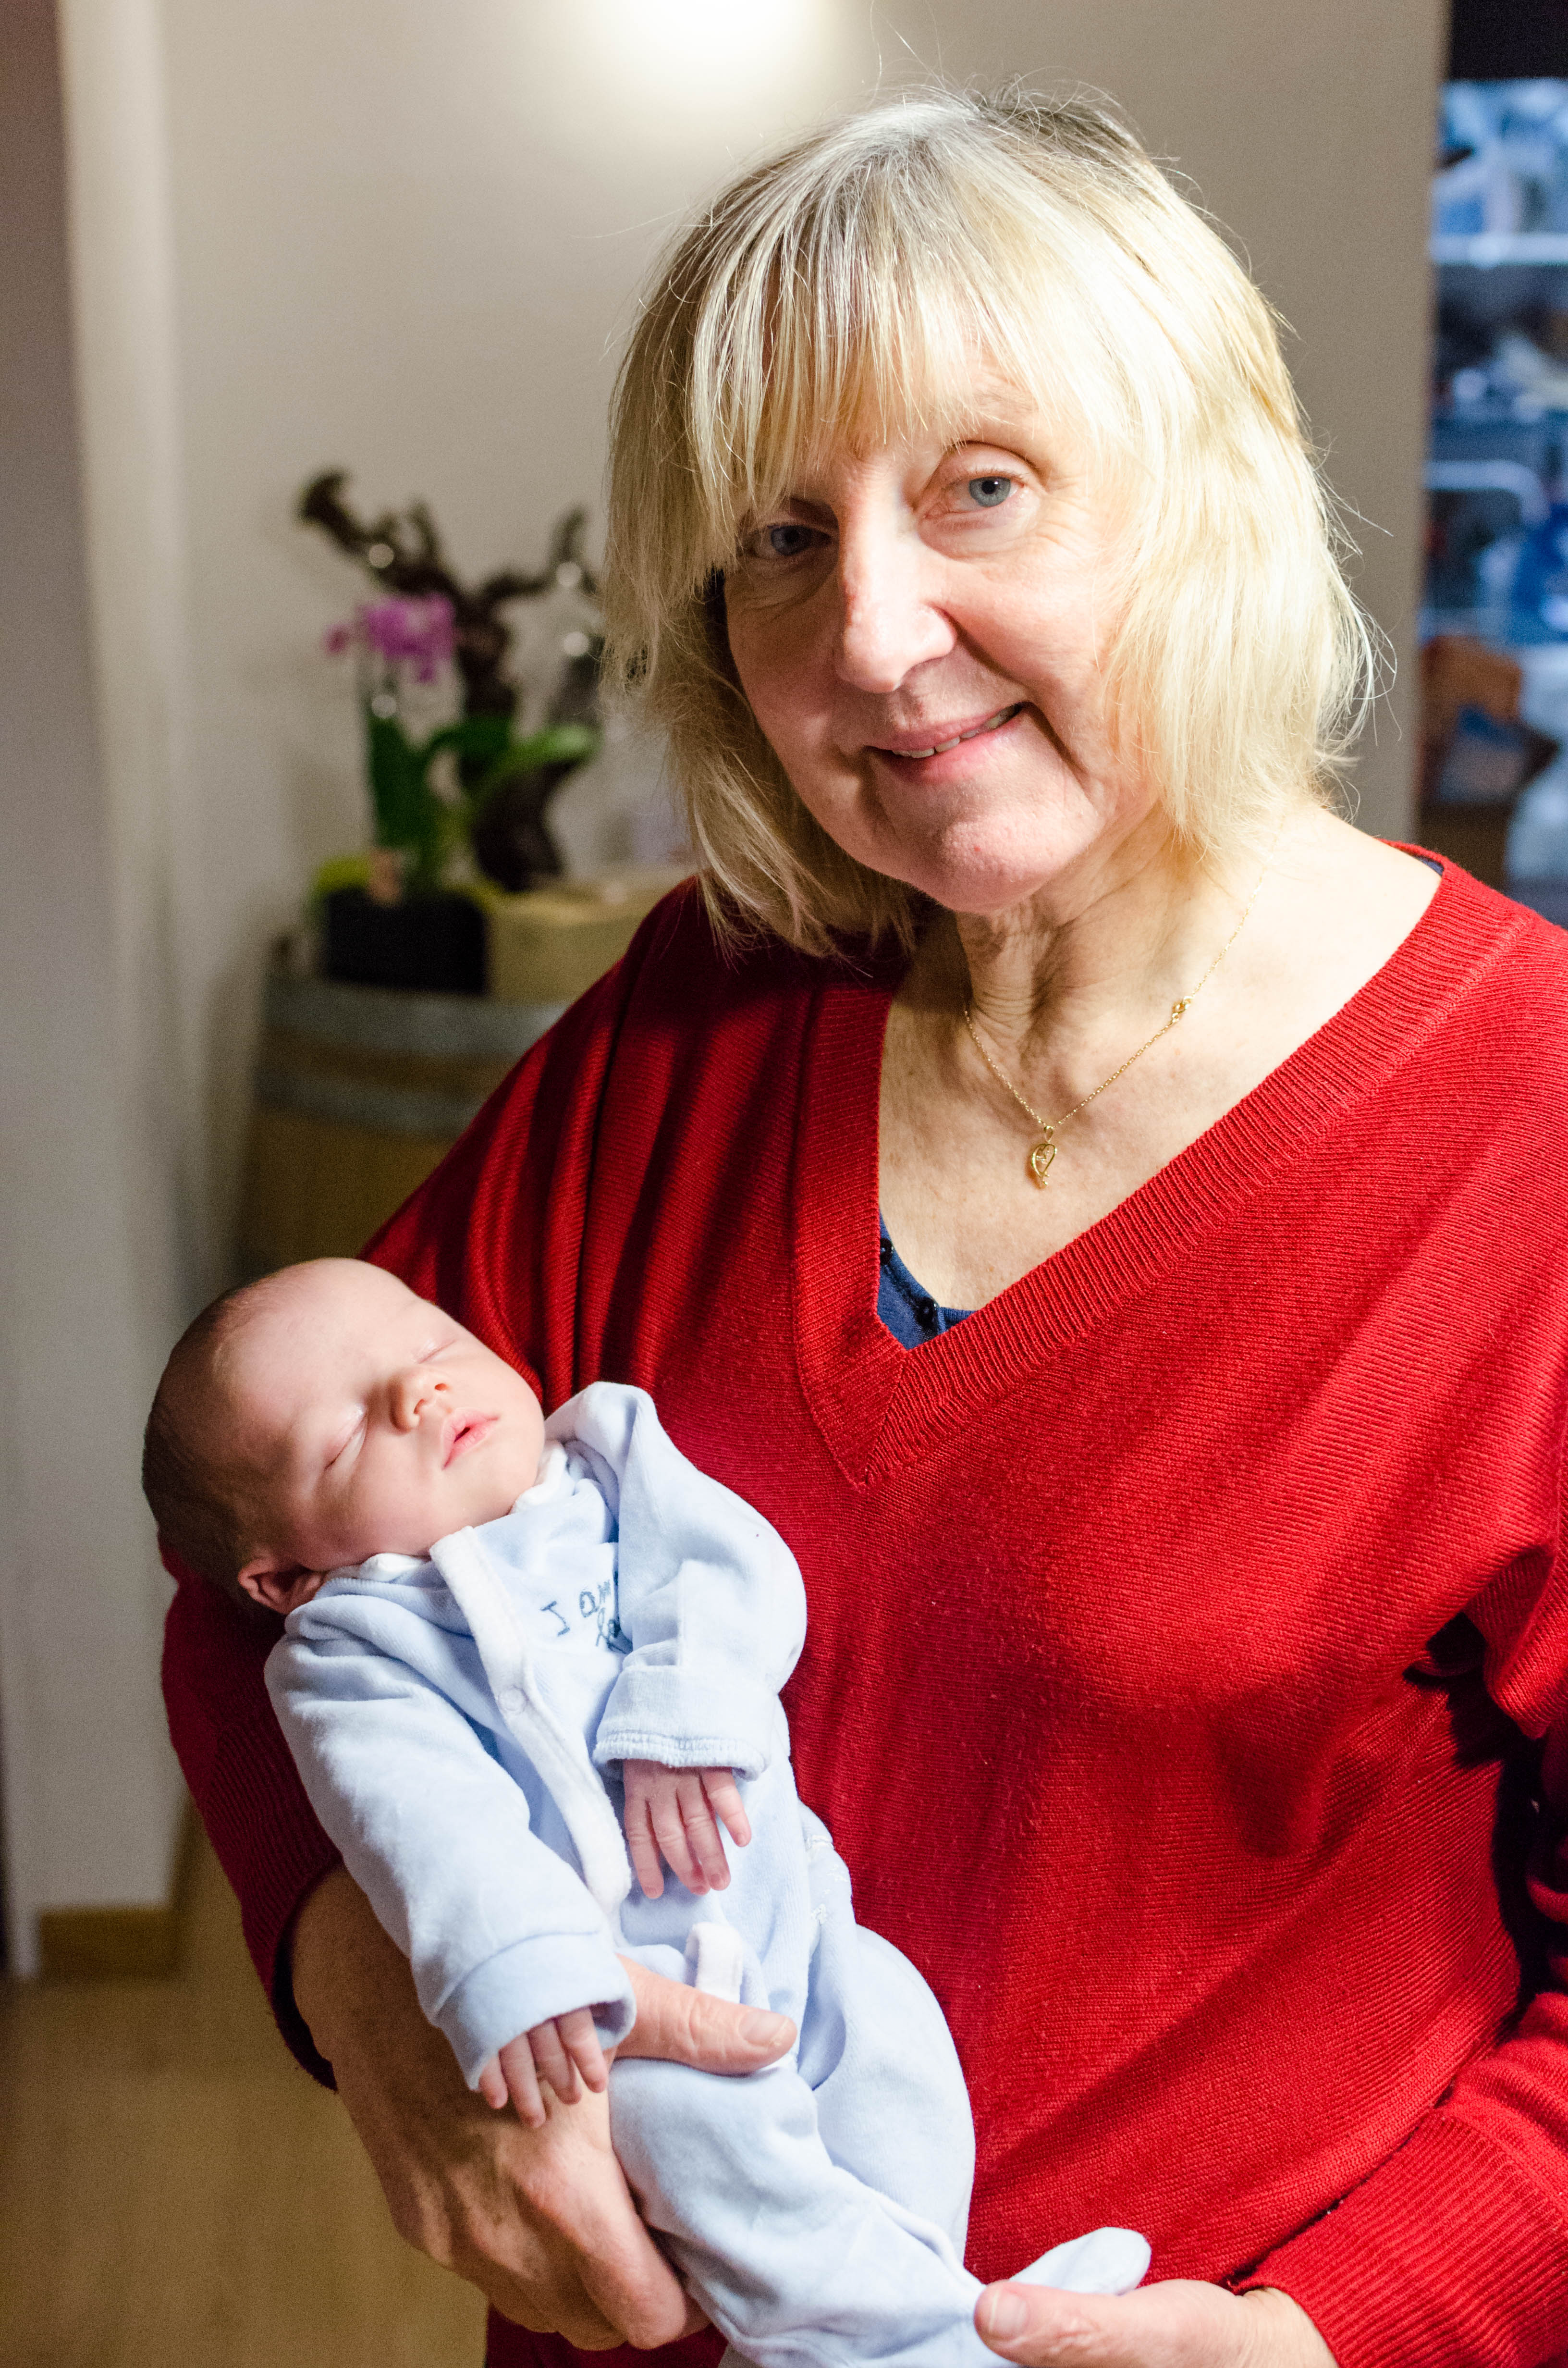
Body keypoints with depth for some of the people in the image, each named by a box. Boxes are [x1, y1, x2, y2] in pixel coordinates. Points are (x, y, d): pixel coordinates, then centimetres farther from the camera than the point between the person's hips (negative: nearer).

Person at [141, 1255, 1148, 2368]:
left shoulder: (606, 1462, 9)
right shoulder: (347, 1653, -3)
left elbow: (738, 1568, -5)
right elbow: (420, 1813, -18)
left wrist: (683, 1719, -22)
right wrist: (509, 1973, -33)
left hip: (782, 1908, 5)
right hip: (607, 1978, -4)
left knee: (891, 2039, -15)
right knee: (699, 2125, -27)